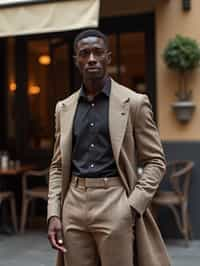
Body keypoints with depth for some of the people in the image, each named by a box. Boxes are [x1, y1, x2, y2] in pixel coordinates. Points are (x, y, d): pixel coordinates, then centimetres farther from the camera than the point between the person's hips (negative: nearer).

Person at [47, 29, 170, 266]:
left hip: (114, 204, -3)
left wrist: (133, 206, -11)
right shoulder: (64, 108, 11)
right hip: (74, 204, 4)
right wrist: (53, 214, 3)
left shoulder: (134, 103, 0)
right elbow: (57, 166, 14)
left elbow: (155, 161, 0)